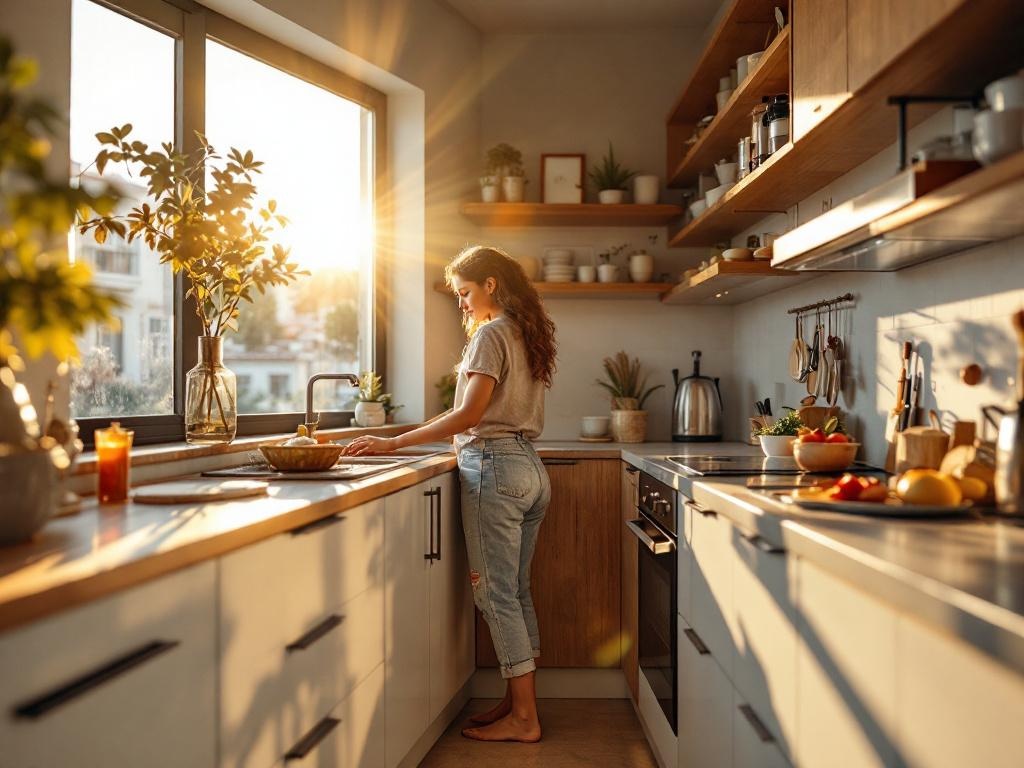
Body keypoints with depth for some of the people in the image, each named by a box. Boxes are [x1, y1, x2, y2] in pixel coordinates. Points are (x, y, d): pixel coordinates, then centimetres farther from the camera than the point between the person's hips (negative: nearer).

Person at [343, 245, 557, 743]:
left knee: (497, 593, -2)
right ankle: (518, 701, 21)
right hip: (530, 471, 9)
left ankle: (523, 719, 4)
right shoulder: (527, 335, 16)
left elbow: (469, 415, -18)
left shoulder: (491, 335, -9)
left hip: (494, 468, -9)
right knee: (516, 591, 13)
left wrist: (393, 443, -18)